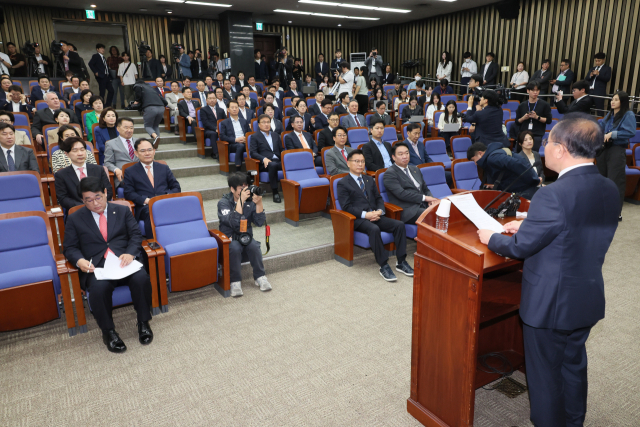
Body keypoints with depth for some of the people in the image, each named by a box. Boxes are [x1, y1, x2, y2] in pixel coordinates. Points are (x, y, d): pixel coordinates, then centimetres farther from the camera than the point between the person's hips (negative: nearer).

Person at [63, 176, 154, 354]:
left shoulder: (122, 211, 17)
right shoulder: (75, 219, 15)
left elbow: (136, 235, 9)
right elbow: (70, 248, 11)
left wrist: (130, 253, -12)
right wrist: (79, 260, -12)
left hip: (124, 261, 1)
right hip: (95, 266, -1)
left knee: (141, 278, -31)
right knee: (99, 287, -35)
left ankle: (143, 323, -11)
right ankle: (108, 332, -14)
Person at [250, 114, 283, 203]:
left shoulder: (276, 135, 26)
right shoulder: (255, 137, 12)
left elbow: (281, 149, 22)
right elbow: (253, 152, 0)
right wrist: (264, 159, -19)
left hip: (278, 161, 4)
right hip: (265, 163, -4)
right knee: (273, 165, -40)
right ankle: (275, 193, -36)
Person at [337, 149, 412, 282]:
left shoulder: (369, 180, 23)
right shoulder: (343, 183, 2)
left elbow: (378, 198, 19)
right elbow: (346, 206, -8)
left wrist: (380, 211, -3)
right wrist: (365, 214, -19)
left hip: (375, 215, 6)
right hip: (358, 219, -6)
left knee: (399, 225, -17)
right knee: (374, 229, -37)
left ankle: (401, 262, -12)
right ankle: (383, 266, -29)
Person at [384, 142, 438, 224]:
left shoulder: (415, 169, 24)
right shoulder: (390, 173, -1)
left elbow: (425, 189, 25)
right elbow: (401, 194, -13)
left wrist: (430, 199, 2)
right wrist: (424, 198, -12)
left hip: (424, 205, 7)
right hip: (408, 210, -7)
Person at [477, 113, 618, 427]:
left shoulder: (553, 195, -28)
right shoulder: (610, 190, -3)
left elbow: (521, 248, -19)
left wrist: (491, 238, -1)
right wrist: (529, 226, 11)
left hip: (550, 303, -8)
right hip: (589, 299, 8)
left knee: (545, 375, 12)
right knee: (573, 366, 26)